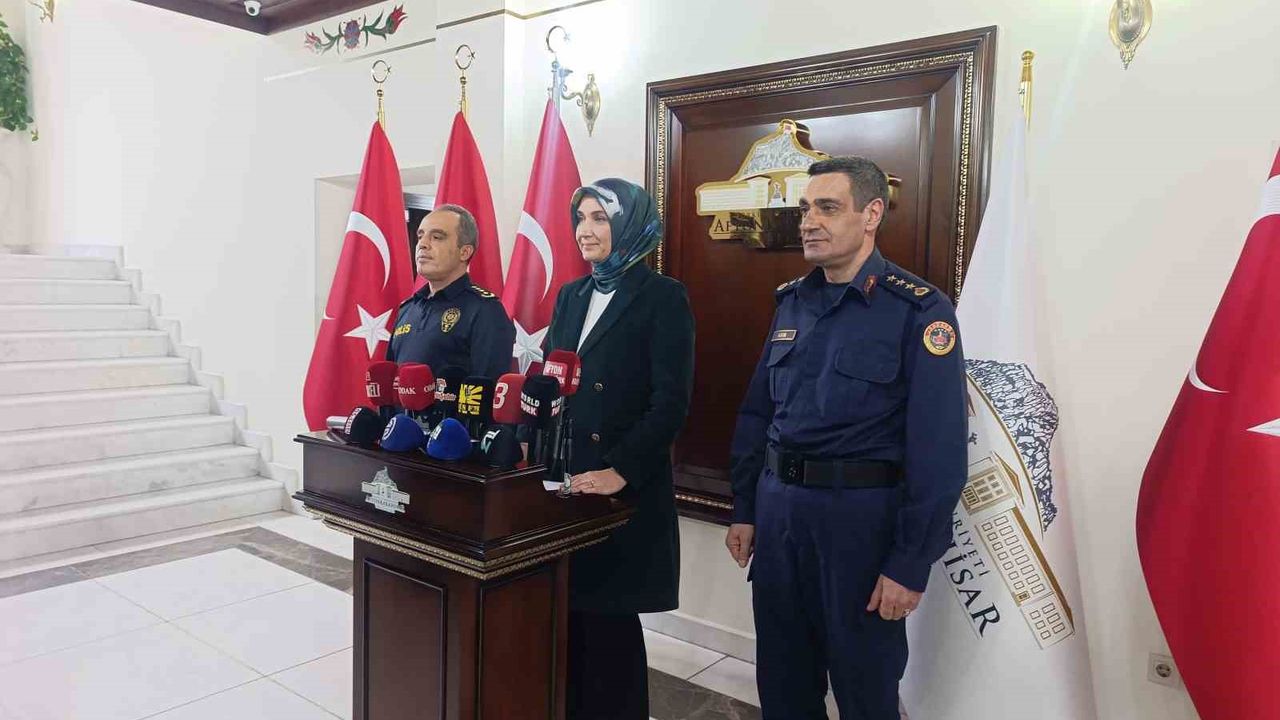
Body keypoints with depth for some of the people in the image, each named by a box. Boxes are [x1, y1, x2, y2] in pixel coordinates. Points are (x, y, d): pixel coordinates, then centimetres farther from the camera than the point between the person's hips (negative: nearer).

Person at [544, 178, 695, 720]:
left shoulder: (663, 297, -6)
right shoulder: (571, 295, 13)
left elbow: (671, 401, -14)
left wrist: (621, 471, -20)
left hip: (624, 491, -5)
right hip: (564, 479, 6)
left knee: (609, 620, 5)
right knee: (567, 614, 11)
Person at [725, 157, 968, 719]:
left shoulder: (919, 311, -12)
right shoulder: (792, 302, 7)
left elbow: (938, 451, -15)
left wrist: (911, 565, -15)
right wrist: (744, 509, 10)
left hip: (861, 515, -5)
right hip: (777, 507, 6)